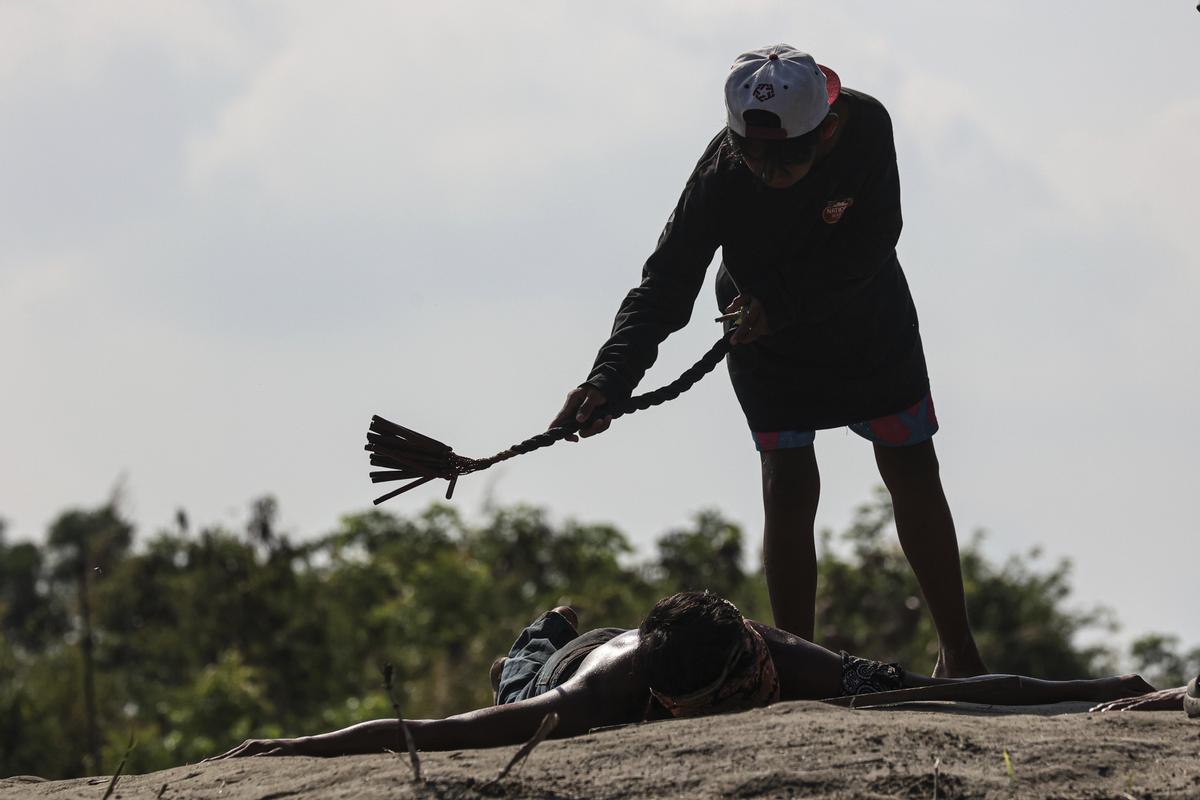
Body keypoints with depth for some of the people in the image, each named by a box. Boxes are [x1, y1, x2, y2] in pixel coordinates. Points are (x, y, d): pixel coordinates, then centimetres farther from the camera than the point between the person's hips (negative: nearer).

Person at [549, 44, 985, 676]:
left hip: (870, 322, 1)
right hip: (767, 340, -1)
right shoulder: (721, 176, -33)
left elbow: (871, 244, -25)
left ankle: (958, 654, 17)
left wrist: (781, 298, -33)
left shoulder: (866, 128, -31)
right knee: (787, 486, -10)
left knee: (913, 476, 5)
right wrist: (609, 379, -45)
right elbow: (665, 285, -32)